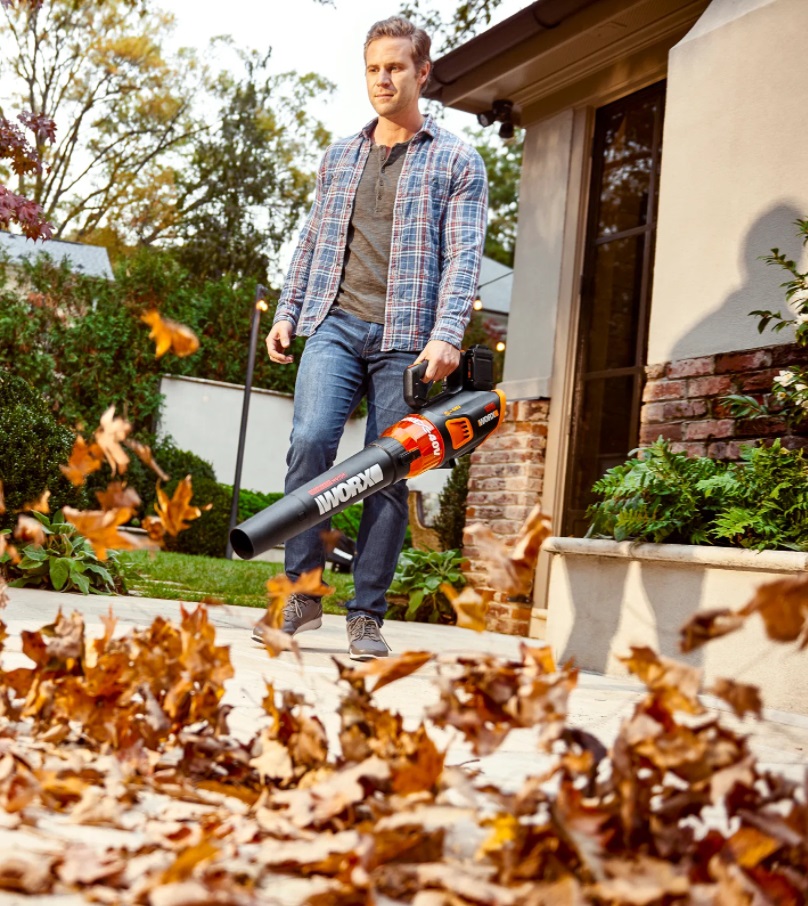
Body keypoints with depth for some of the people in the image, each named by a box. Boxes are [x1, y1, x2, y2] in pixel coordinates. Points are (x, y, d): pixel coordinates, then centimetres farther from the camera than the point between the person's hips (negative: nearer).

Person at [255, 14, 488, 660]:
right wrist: (287, 312, 12)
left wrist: (447, 334, -16)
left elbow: (464, 255, -3)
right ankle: (303, 593, -7)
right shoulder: (338, 159, 20)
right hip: (336, 323, 3)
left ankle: (367, 617, 4)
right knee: (311, 442, -17)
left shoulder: (457, 162, 7)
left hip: (406, 339, -2)